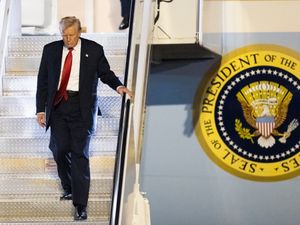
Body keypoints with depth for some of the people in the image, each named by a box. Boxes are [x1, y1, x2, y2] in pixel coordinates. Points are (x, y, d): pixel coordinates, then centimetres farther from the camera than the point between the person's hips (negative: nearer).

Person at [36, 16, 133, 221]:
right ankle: (69, 188, 26)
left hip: (81, 107, -3)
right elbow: (42, 81, 9)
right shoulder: (50, 50, 6)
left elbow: (105, 73, 12)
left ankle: (81, 206, -6)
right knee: (60, 149, -2)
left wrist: (118, 86, -8)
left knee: (79, 154, -7)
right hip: (58, 106, 3)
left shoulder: (94, 50, 1)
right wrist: (41, 109, 5)